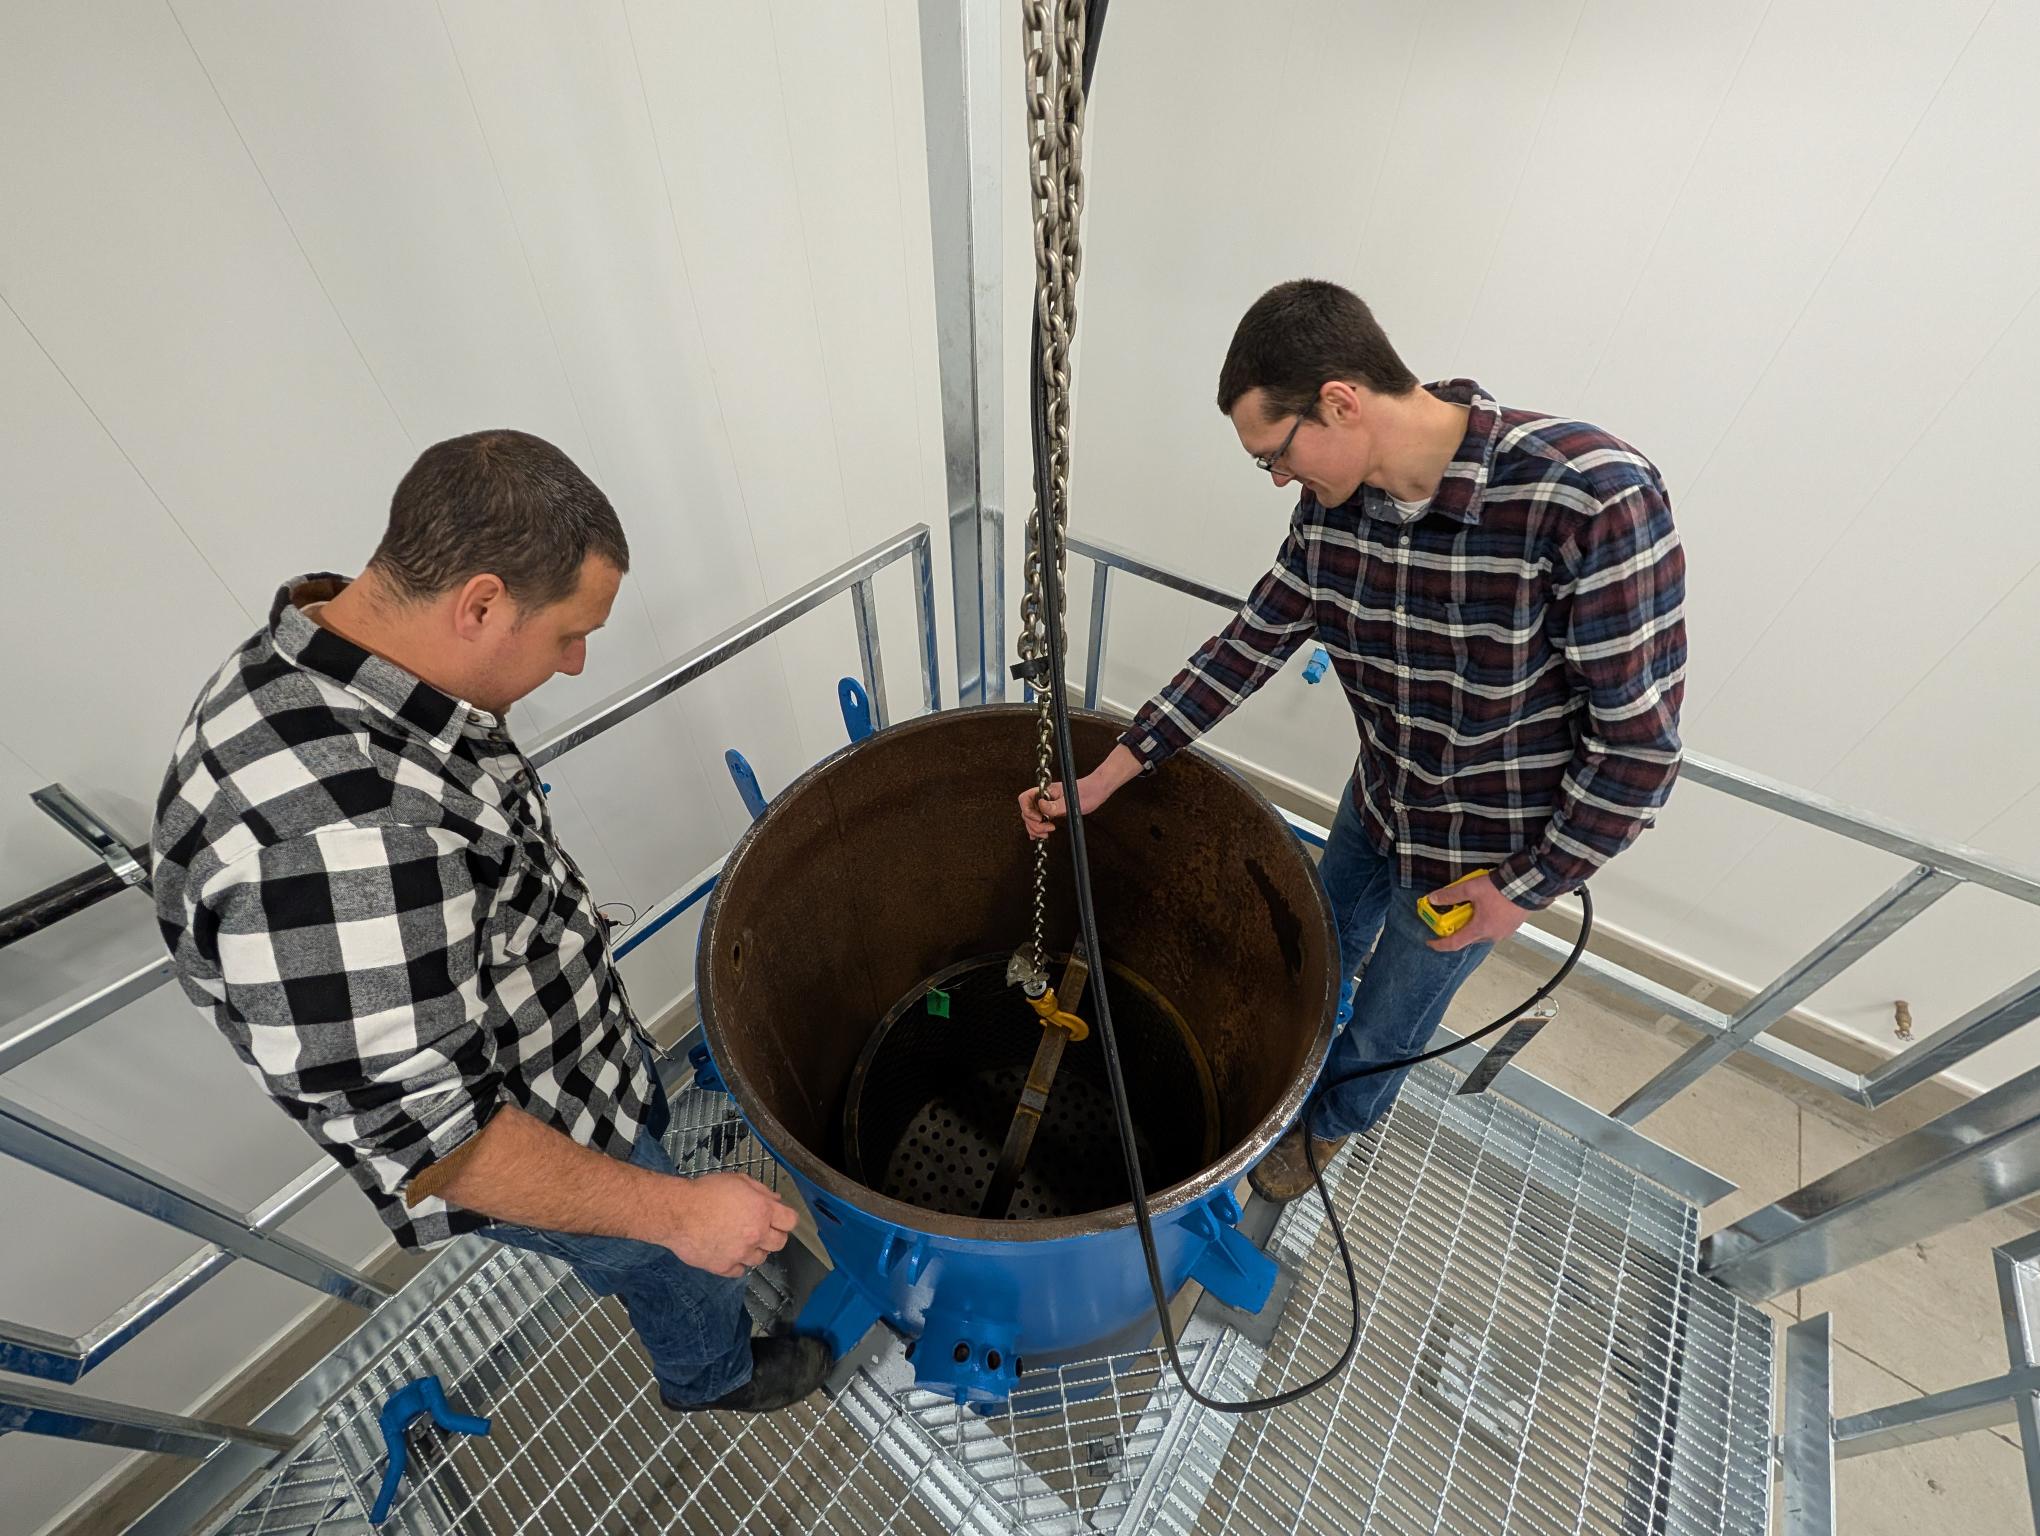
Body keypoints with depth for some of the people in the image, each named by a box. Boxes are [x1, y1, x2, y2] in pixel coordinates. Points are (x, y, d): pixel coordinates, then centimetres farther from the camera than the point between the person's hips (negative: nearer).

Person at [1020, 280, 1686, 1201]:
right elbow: (1247, 649, -7)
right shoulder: (1332, 505, -14)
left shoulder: (1591, 500, -33)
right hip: (1376, 804, 5)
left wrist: (1528, 886, -15)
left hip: (1490, 851, -5)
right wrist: (1104, 779, -9)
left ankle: (1333, 1120, 52)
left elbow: (1638, 744, -25)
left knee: (1386, 1021, 19)